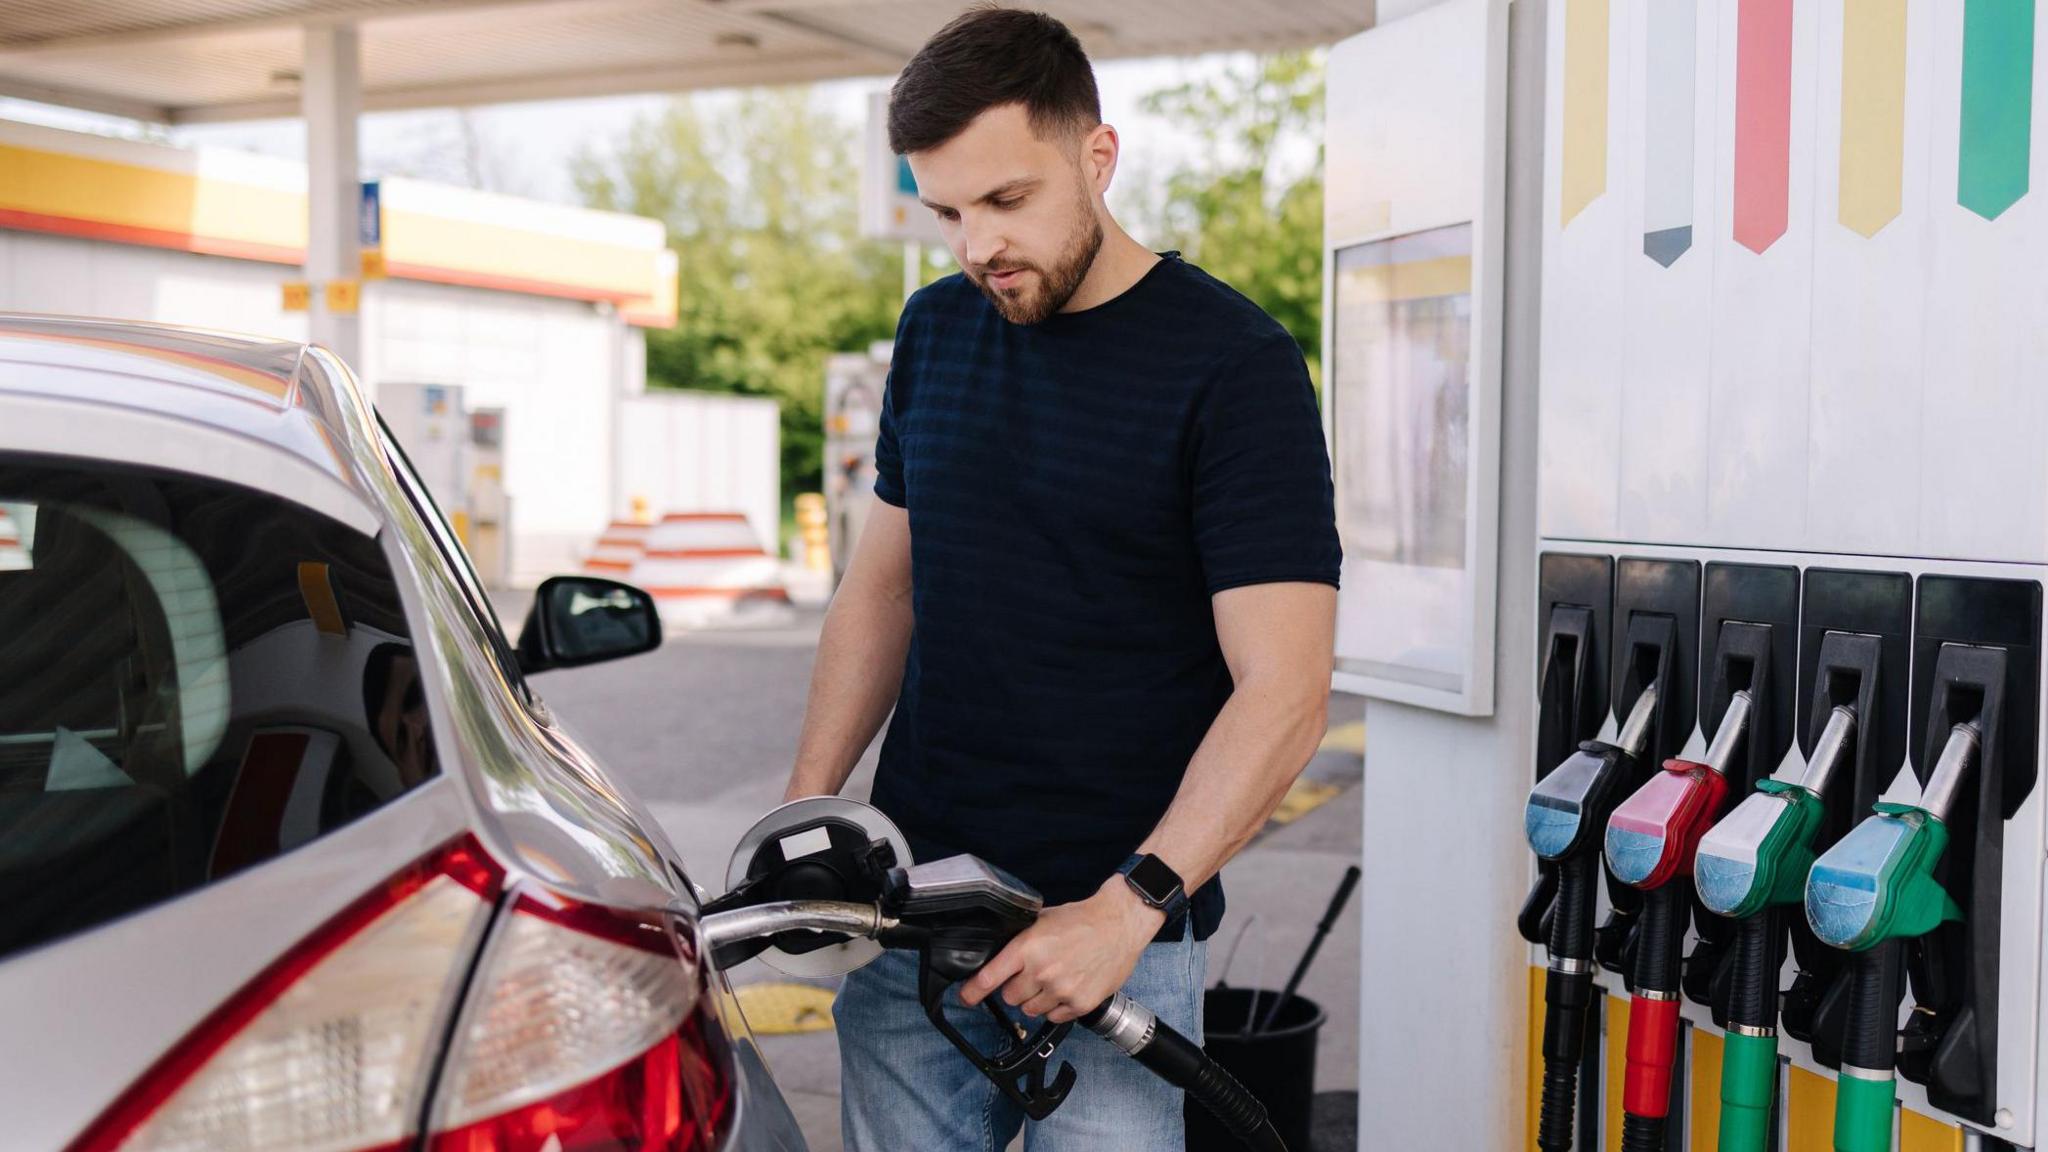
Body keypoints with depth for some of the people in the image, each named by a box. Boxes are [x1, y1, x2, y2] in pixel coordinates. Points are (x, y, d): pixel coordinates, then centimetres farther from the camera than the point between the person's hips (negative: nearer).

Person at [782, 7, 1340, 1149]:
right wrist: (804, 807, 6)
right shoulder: (936, 330, 8)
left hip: (1118, 924, -5)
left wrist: (1126, 908, -24)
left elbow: (1284, 690, -16)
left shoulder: (1237, 363, -11)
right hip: (909, 900, 5)